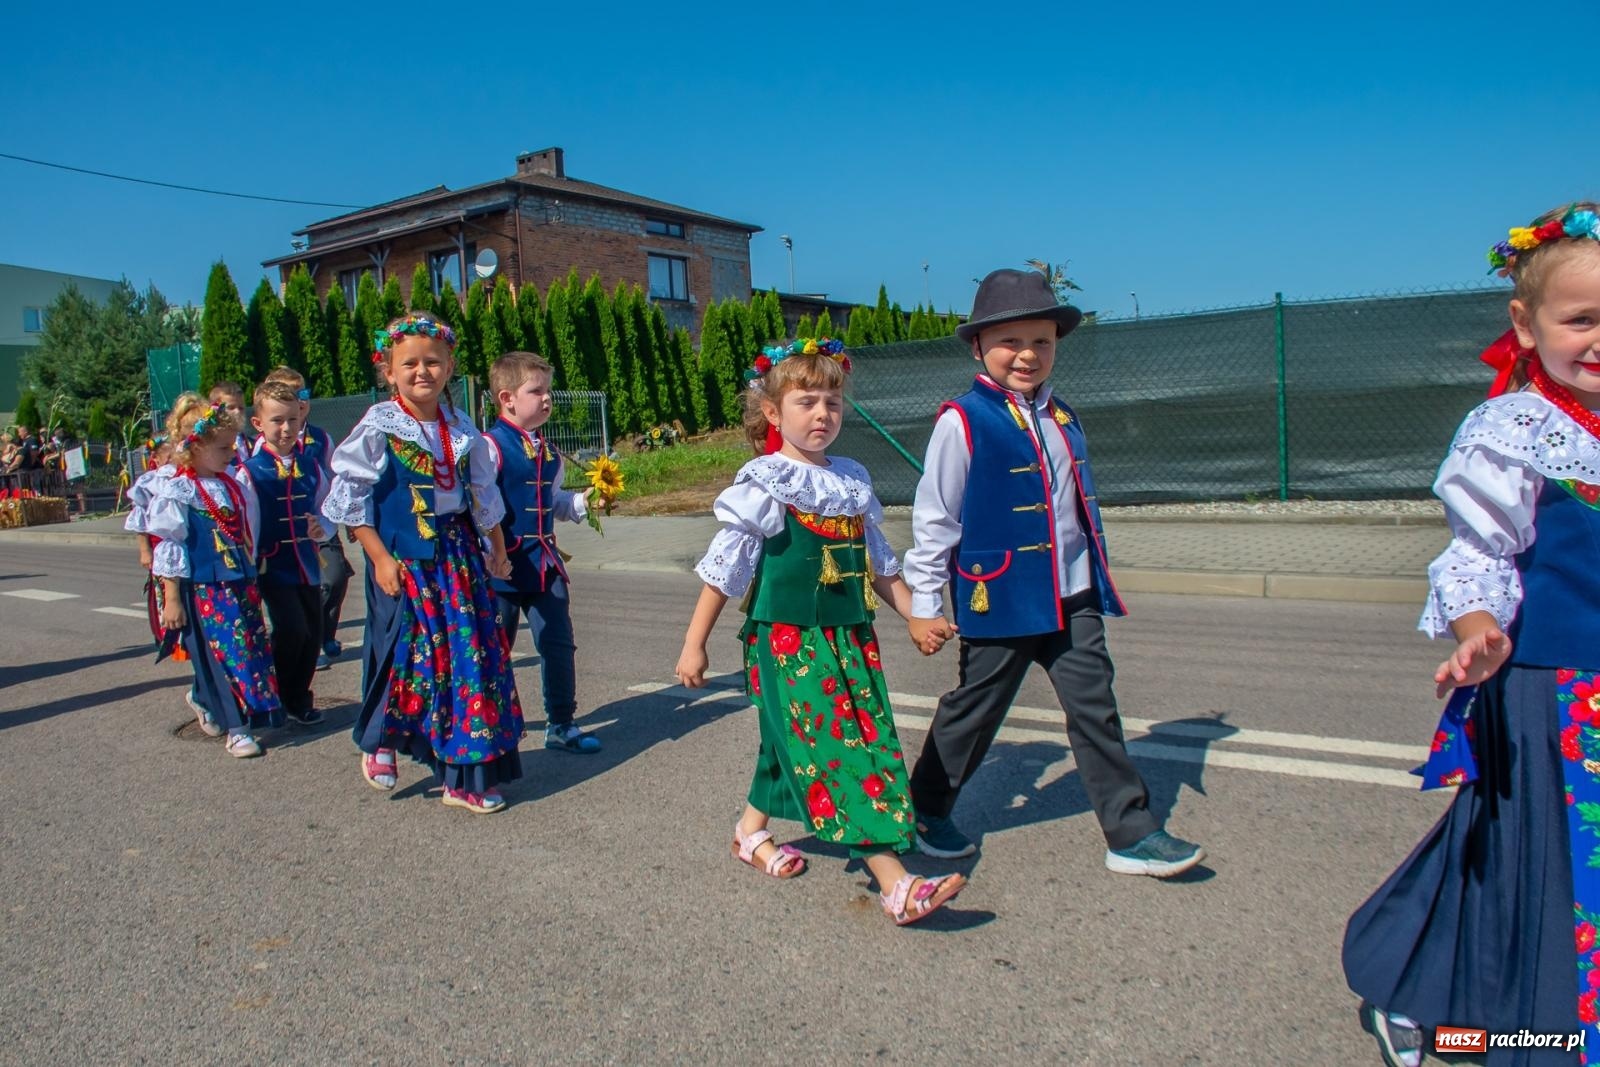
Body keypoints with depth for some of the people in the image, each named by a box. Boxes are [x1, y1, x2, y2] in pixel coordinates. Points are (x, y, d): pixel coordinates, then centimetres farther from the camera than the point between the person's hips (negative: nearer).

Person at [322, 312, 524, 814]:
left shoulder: (461, 428, 7)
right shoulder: (377, 427, -7)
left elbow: (482, 493, 17)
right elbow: (350, 497, -7)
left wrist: (497, 548, 19)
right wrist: (380, 557, -11)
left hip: (457, 556, 5)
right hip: (402, 559, -4)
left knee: (472, 654, 2)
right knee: (402, 652, 0)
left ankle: (465, 776, 12)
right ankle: (378, 744, 30)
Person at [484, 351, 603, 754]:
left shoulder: (547, 451, 11)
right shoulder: (491, 446, -13)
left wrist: (582, 502, 5)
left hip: (544, 564, 7)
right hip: (504, 568, -6)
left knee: (559, 644, 8)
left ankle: (561, 724, 21)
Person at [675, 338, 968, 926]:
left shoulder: (853, 480, 10)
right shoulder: (764, 484, -8)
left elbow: (878, 563, 17)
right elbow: (724, 565, -5)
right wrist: (694, 644, -4)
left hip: (850, 637, 6)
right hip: (789, 640, -6)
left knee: (792, 744, 14)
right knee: (837, 749, -10)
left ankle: (752, 831, 38)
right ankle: (896, 884, -12)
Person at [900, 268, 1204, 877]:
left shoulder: (1062, 420, 12)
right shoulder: (963, 422, -11)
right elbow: (933, 519, -9)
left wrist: (1099, 584, 22)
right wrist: (923, 604, -9)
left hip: (1073, 599, 6)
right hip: (1000, 599, -6)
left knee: (1096, 711, 7)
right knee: (973, 711, 8)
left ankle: (1131, 833, 16)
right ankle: (924, 810, 29)